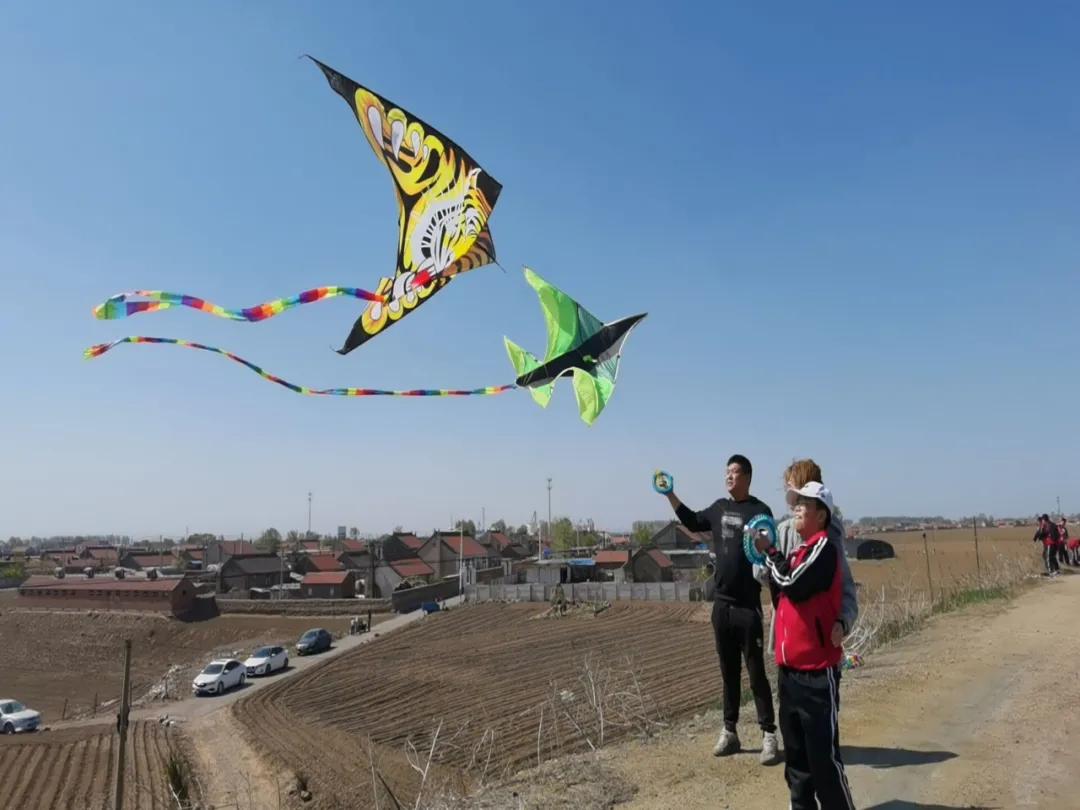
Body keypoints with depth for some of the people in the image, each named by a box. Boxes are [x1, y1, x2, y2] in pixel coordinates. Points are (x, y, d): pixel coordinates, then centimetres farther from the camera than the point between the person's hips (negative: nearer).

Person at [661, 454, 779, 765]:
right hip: (721, 603, 6)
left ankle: (769, 736, 10)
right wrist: (670, 495, 17)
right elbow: (692, 522, 25)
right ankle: (730, 732, 24)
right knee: (728, 672, 14)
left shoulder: (759, 511, -9)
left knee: (756, 672, 0)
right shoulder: (719, 508, 9)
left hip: (748, 605, -6)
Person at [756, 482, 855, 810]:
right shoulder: (799, 550, 14)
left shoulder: (824, 547, -11)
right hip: (790, 667, 8)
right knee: (795, 752, 16)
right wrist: (769, 556, 2)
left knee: (823, 756, -3)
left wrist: (770, 552, -7)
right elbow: (782, 595, 14)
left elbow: (793, 585, -22)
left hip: (816, 670, -8)